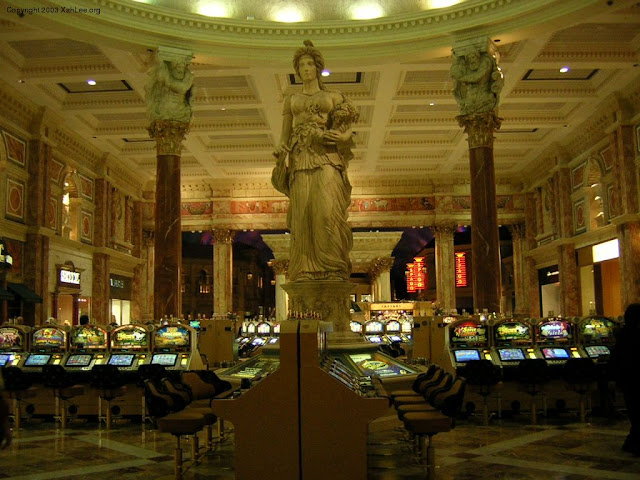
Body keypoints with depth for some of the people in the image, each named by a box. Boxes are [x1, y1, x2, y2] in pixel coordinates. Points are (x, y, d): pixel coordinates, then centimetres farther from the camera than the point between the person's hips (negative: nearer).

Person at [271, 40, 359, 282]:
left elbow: (348, 131, 9)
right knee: (303, 214, -10)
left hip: (327, 159, -2)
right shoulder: (291, 100, 22)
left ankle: (335, 269, -19)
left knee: (328, 209, -20)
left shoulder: (334, 97, 17)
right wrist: (280, 153, -2)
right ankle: (305, 271, -11)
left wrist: (338, 136, -11)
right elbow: (285, 136, 18)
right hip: (300, 160, 2)